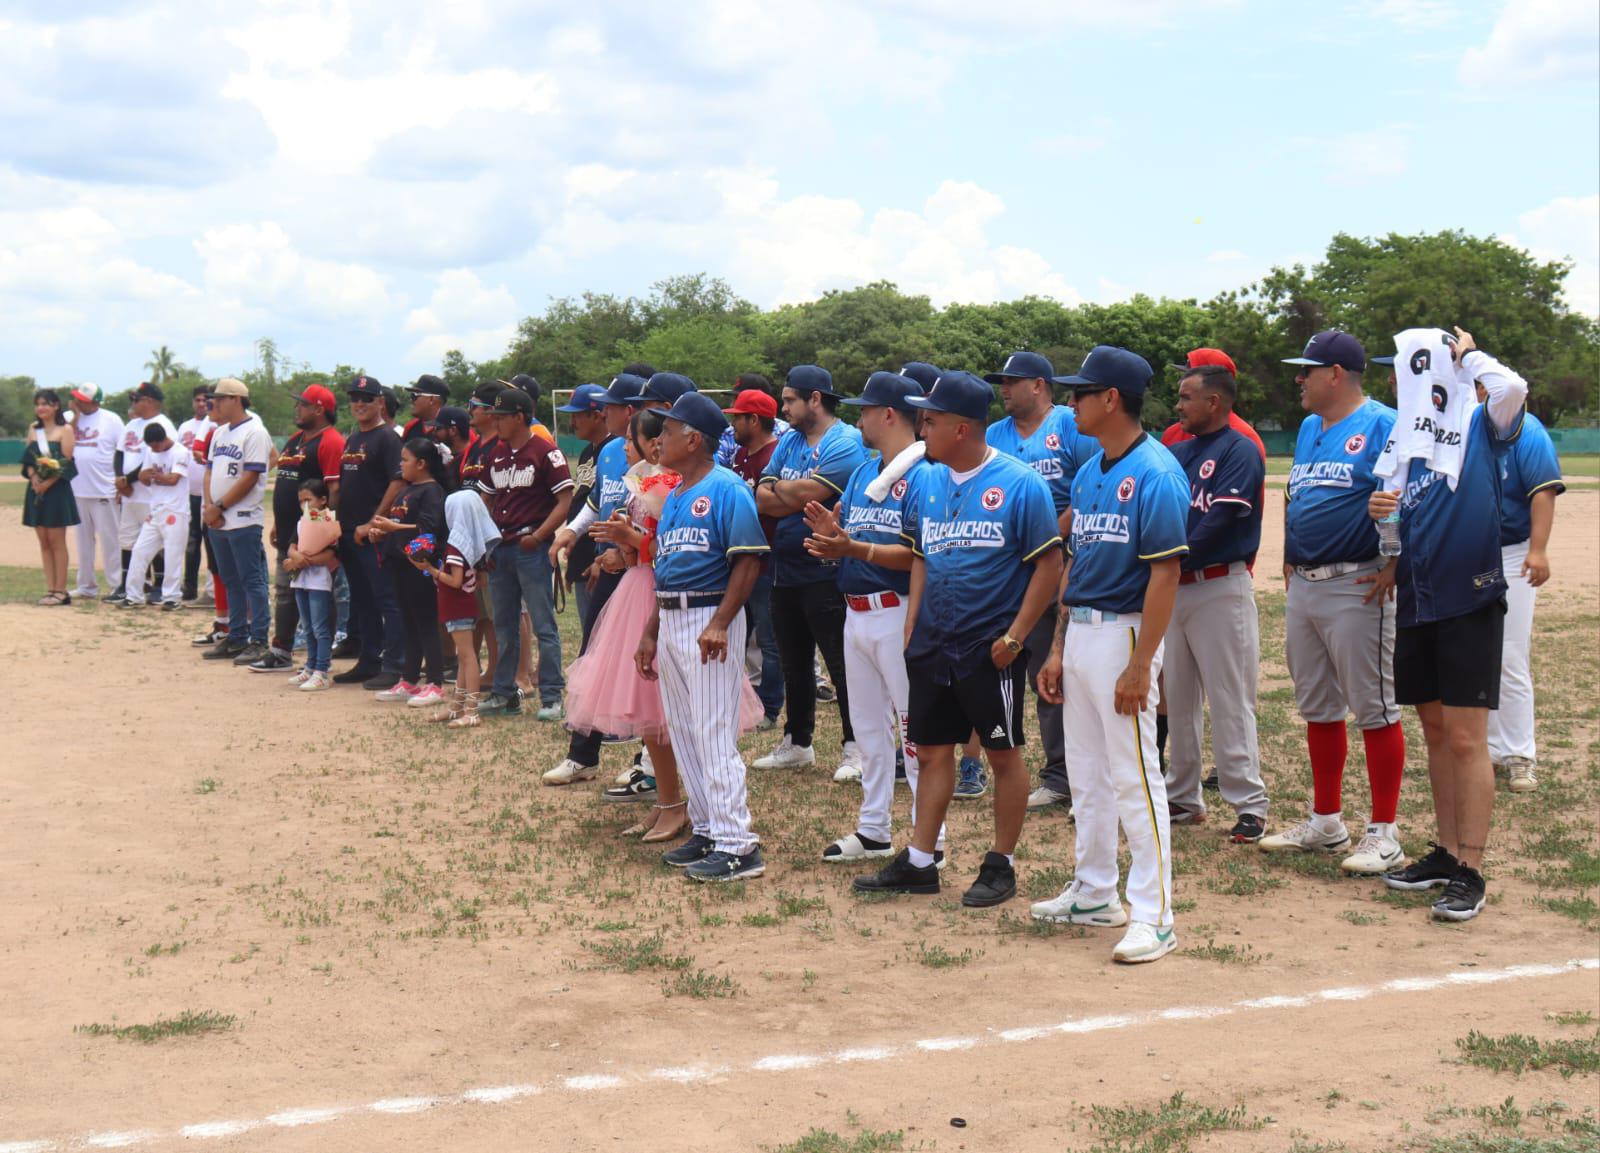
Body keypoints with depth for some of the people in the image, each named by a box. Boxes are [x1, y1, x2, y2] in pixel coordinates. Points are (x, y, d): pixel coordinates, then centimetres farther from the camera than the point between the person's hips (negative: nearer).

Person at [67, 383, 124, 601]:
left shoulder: (111, 420, -4)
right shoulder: (73, 419, 9)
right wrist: (73, 416, -8)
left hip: (103, 491, -5)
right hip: (77, 490, 5)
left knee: (109, 540, -2)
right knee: (83, 540, 11)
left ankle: (115, 585, 2)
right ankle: (86, 585, 18)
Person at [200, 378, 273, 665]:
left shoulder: (254, 432, -11)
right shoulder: (220, 433, 16)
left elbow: (249, 478, -16)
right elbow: (210, 471, 16)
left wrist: (219, 507, -14)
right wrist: (209, 506, -1)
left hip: (243, 521, -8)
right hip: (217, 522, 9)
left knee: (252, 581, -5)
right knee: (231, 582, 13)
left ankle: (259, 642, -3)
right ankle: (236, 638, 19)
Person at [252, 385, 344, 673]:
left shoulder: (330, 442, -14)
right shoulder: (295, 439, 17)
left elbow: (335, 489, -20)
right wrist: (277, 524, 19)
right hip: (289, 531, 10)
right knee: (284, 590, 14)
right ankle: (280, 652, 22)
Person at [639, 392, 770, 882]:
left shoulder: (726, 488, -10)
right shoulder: (673, 496, 16)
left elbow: (747, 561, -17)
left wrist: (719, 624, -24)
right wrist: (650, 634, 18)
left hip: (709, 617, -9)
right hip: (670, 620, 9)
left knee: (714, 734, -10)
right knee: (683, 732, 12)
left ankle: (737, 845, -8)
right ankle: (706, 831, 21)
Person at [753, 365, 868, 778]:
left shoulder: (845, 443, -12)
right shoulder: (789, 440, 12)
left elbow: (809, 492, -23)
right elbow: (763, 500, 3)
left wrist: (778, 489, -4)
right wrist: (798, 494, -14)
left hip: (827, 572, -8)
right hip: (786, 570, 8)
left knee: (842, 663, -3)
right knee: (794, 662, 17)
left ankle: (855, 747, 5)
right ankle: (796, 742, 28)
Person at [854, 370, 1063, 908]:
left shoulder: (1019, 483, -11)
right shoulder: (926, 483, 8)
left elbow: (1049, 565, -11)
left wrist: (1015, 636, -15)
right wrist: (911, 626, 8)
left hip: (991, 647, -6)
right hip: (932, 644, 6)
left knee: (1004, 754, 5)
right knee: (932, 750, 11)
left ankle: (1001, 866, 15)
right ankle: (919, 862, 20)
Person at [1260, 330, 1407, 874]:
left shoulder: (1381, 426, -11)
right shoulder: (1309, 428, 16)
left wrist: (1393, 568, -19)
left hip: (1355, 587, -9)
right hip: (1302, 586, 9)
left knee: (1375, 710, -3)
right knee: (1318, 709, 15)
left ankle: (1383, 834, 3)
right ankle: (1326, 823, 25)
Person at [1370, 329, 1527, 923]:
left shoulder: (1479, 423, -5)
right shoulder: (1401, 436, 13)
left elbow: (1512, 388, -26)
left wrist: (1469, 353, -8)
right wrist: (1379, 508, -5)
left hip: (1470, 600, -7)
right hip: (1416, 600, 7)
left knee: (1464, 738, -6)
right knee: (1435, 731, 13)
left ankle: (1471, 873, -1)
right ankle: (1447, 852, 23)